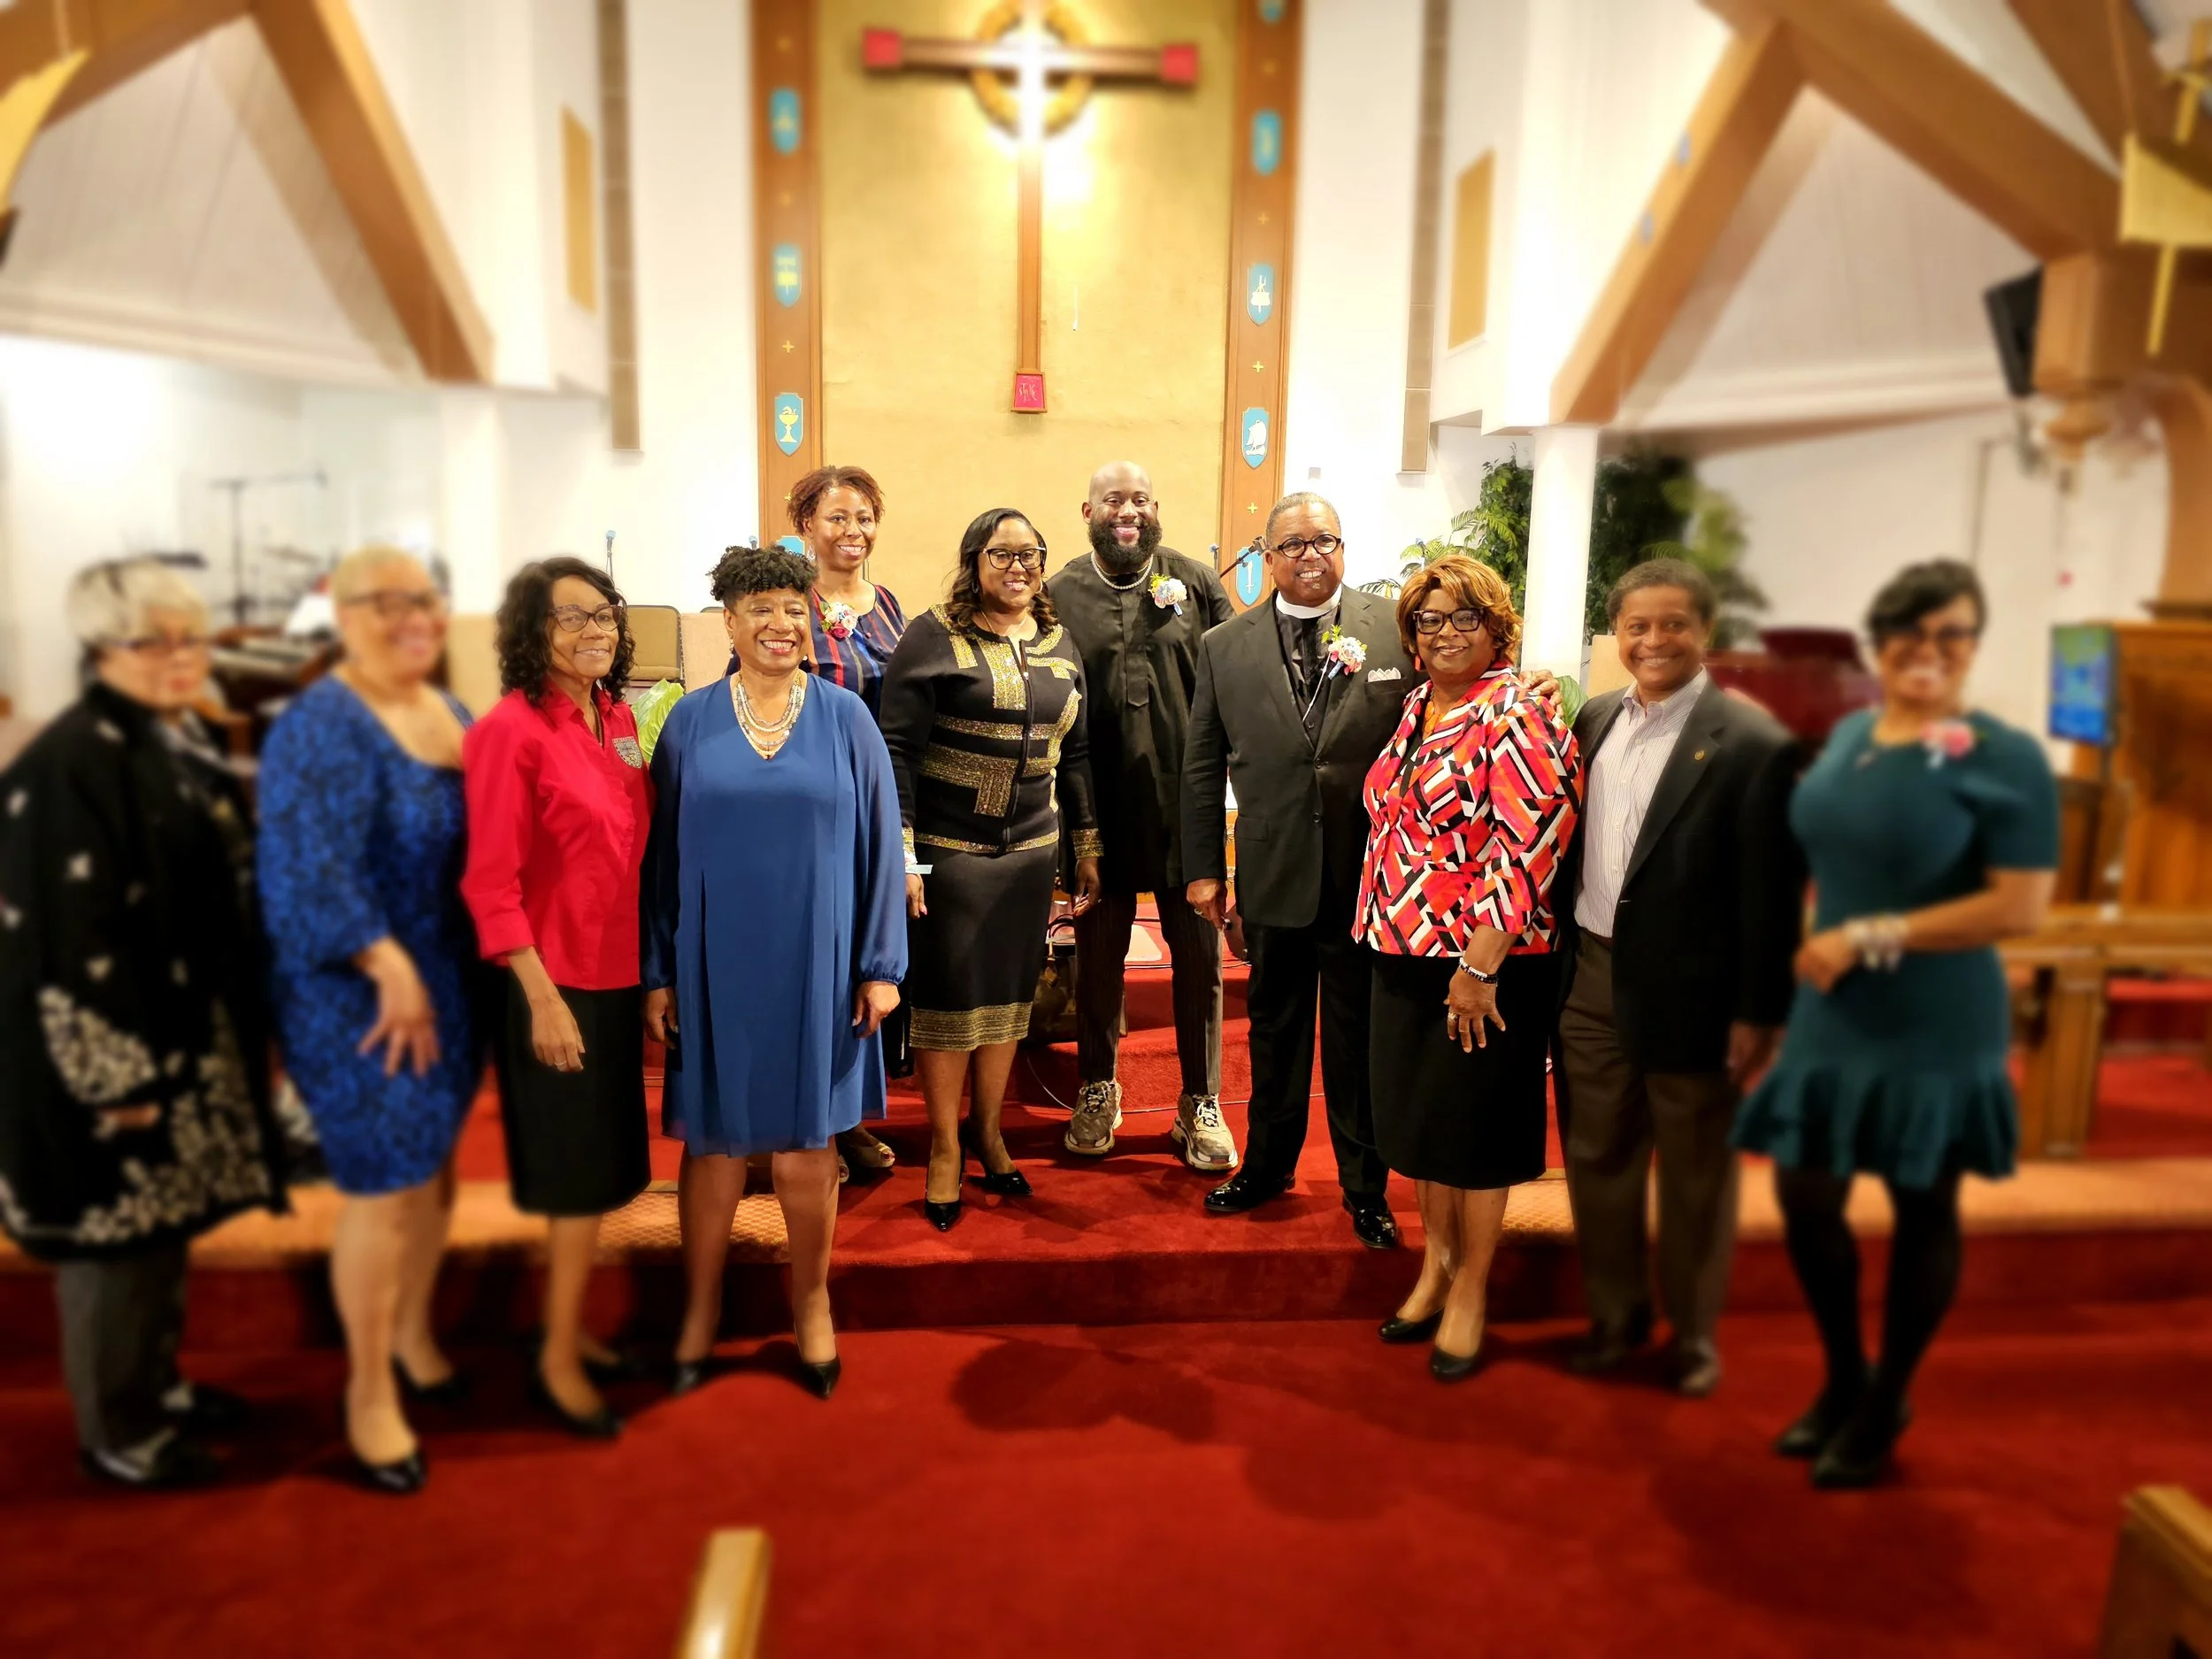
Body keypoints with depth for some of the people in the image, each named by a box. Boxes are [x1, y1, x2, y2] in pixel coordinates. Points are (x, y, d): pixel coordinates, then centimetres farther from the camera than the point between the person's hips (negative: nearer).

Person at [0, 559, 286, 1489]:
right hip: (118, 1048, -9)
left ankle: (156, 1386, 38)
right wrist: (116, 1075, -20)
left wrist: (242, 1027, 17)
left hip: (190, 1035, 9)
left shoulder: (179, 744, 8)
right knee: (119, 1229, 6)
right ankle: (116, 1430, 24)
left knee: (167, 1220, 20)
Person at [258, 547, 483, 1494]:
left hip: (454, 982, 7)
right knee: (385, 1189, 2)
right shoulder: (322, 728, -17)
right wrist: (390, 966, -32)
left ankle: (413, 1332, 41)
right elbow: (307, 869, -28)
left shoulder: (452, 714, 8)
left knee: (434, 1167, 19)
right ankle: (369, 1389, 23)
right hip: (363, 996, -7)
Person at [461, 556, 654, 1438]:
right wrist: (542, 998, -18)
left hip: (619, 976, 7)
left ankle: (566, 1325, 35)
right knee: (580, 1175, 4)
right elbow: (491, 882, -16)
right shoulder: (512, 730, -14)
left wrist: (652, 969, 10)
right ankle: (558, 1357, 23)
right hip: (557, 985, -7)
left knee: (601, 1171, 17)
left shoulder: (619, 718, 6)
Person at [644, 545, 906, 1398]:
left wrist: (881, 963, -4)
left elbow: (880, 842, -1)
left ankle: (811, 1303, 30)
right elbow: (663, 852, 3)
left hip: (816, 964, 0)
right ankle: (701, 1305, 31)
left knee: (805, 1143, 9)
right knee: (713, 1138, 10)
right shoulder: (691, 722, 1)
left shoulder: (845, 717, -1)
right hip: (716, 964, 1)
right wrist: (658, 972, 0)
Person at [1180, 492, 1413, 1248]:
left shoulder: (1397, 630, -2)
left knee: (1360, 1037, 10)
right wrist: (1203, 867, 5)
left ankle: (1365, 1186, 29)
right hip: (1272, 878, 2)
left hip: (1367, 875, -2)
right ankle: (1268, 1164, 38)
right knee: (1274, 1029, 17)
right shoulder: (1225, 647, 4)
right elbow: (1201, 766, 7)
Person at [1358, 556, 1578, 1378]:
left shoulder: (1515, 717, -15)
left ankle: (1470, 1292, 26)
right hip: (1403, 954, 7)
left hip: (1485, 963, -7)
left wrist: (1479, 966, -22)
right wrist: (1387, 936, 13)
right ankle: (1435, 1265, 36)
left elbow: (1529, 844, -21)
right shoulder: (1418, 709, 9)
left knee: (1474, 1126, 8)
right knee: (1419, 1116, 17)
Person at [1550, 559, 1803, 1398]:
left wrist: (1758, 1013, -12)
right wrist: (1554, 957, 9)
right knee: (1597, 1158, 17)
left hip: (1688, 995, -5)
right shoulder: (1595, 720, 5)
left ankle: (1692, 1331, 34)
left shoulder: (1752, 744, -13)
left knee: (1693, 1175, 13)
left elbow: (1769, 890, -13)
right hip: (1590, 981, 5)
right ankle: (1614, 1315, 36)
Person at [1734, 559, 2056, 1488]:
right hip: (1829, 1021, 6)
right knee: (1804, 1198, 10)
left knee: (1922, 1211, 11)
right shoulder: (1850, 734, 6)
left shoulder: (2006, 760, -13)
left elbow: (2020, 908, -19)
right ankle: (1843, 1378, 34)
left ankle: (1887, 1404, 31)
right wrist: (1816, 937, 8)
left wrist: (1872, 937, -19)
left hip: (1935, 1030, -5)